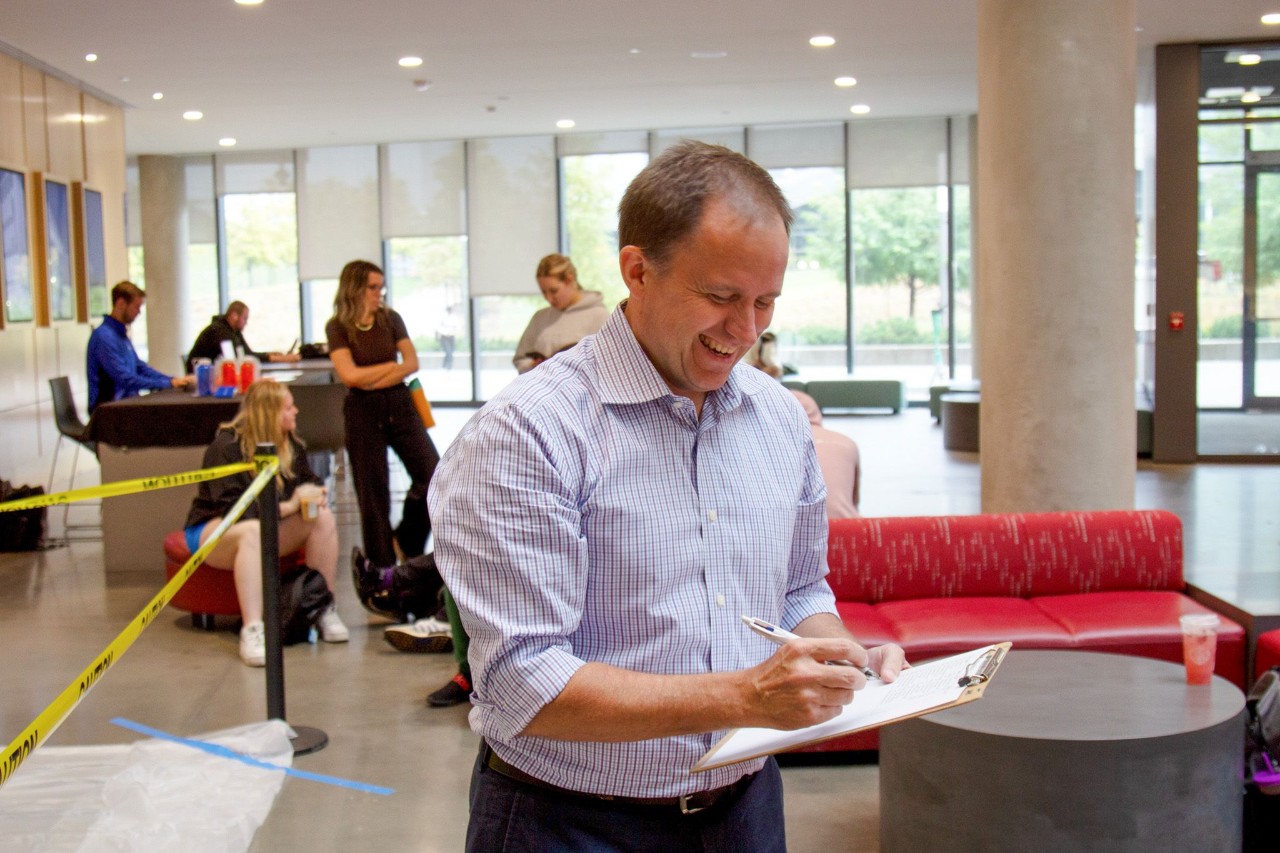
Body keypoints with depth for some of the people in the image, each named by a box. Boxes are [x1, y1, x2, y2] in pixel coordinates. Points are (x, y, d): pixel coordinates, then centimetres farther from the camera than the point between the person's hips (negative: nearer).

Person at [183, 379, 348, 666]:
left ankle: (325, 610, -15)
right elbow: (232, 507, -27)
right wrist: (287, 506, -31)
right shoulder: (226, 448, -19)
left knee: (324, 517, -21)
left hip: (273, 525, 6)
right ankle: (251, 630, -46)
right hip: (214, 530, -6)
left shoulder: (290, 444, 2)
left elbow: (311, 481, 10)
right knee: (254, 530, -41)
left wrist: (313, 494, -16)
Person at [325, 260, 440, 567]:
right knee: (372, 491, 3)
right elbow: (350, 375, -13)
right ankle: (382, 566, 14)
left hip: (399, 404, 3)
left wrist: (373, 380, -13)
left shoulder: (391, 319, 4)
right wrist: (391, 366, -4)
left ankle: (407, 541, 18)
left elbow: (412, 363, -2)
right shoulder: (337, 327, -4)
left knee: (432, 474, -4)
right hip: (363, 412, -3)